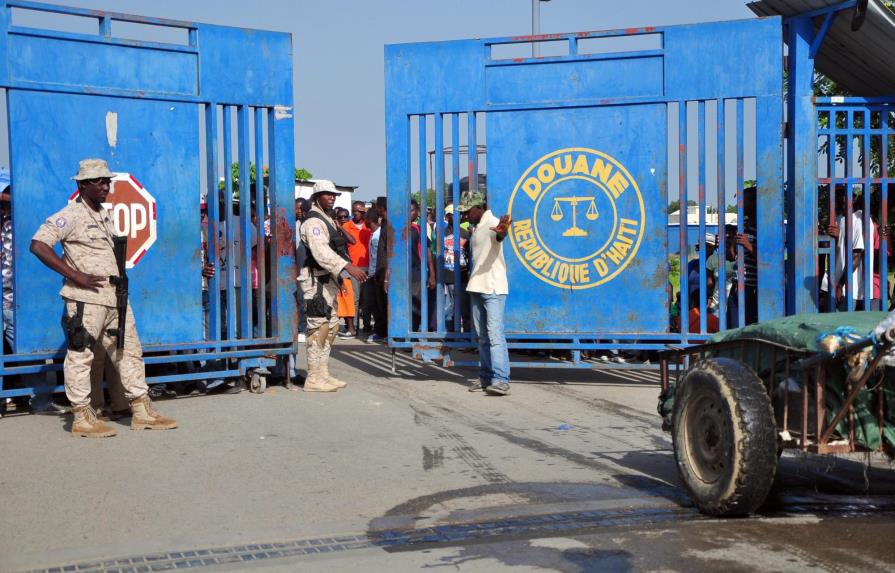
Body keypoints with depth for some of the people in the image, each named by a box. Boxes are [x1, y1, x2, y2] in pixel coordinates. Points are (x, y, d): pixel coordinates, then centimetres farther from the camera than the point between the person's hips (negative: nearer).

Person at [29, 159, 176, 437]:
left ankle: (142, 412, 17)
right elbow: (38, 245, -18)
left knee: (129, 351, 10)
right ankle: (82, 417, 5)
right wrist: (75, 276, -20)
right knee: (81, 356, -2)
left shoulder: (105, 215, 17)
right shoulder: (71, 215, -8)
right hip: (86, 299, -9)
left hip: (115, 297, 9)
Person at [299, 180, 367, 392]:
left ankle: (323, 374, 19)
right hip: (316, 280, -11)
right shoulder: (313, 221, -13)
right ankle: (314, 378, -9)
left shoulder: (327, 219, 21)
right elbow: (321, 251, -27)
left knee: (331, 326, 13)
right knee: (319, 327, -11)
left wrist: (338, 277, 23)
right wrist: (348, 267, -35)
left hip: (328, 280, 11)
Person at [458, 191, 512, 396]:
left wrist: (502, 232, -62)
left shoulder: (493, 223, -14)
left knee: (495, 334, -16)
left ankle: (501, 380, -19)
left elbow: (499, 235, -39)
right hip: (477, 287, 9)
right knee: (482, 336, 13)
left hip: (493, 288, -9)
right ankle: (486, 377, 20)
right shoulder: (476, 227, 16)